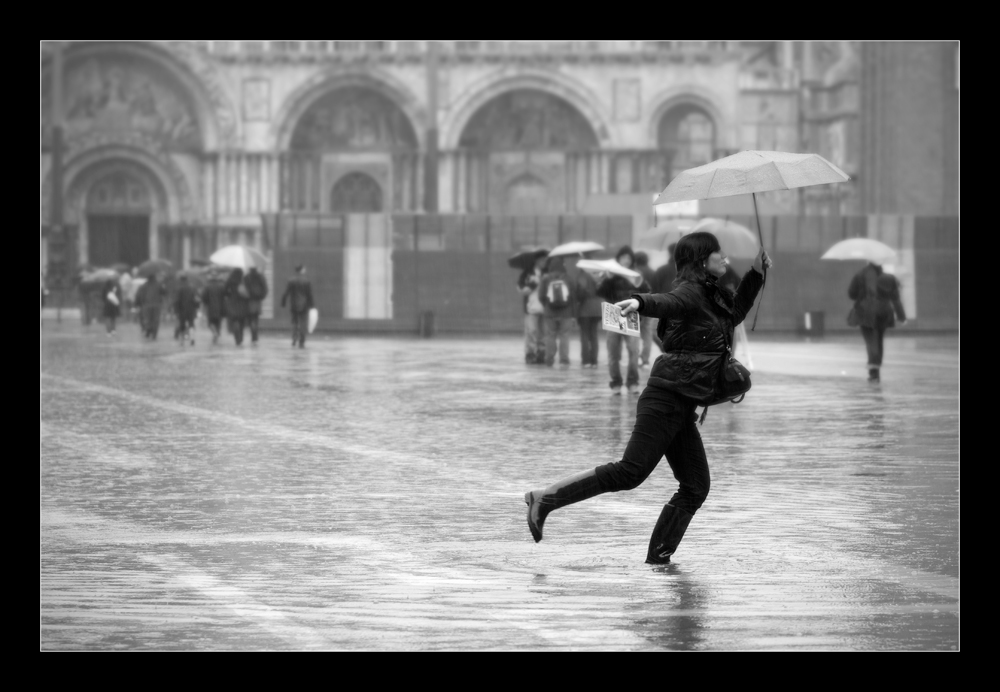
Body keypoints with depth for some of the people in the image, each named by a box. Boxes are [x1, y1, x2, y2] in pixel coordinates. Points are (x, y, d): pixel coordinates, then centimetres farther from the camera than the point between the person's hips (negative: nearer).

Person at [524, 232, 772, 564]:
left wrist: (756, 274, 31)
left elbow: (735, 313, 39)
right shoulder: (689, 293, -9)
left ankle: (658, 557, 9)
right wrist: (639, 302, -53)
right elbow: (666, 302, -31)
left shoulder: (712, 297, 19)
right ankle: (545, 499, -14)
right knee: (631, 471, -17)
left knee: (696, 487, 5)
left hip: (682, 409, 9)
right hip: (665, 399, -9)